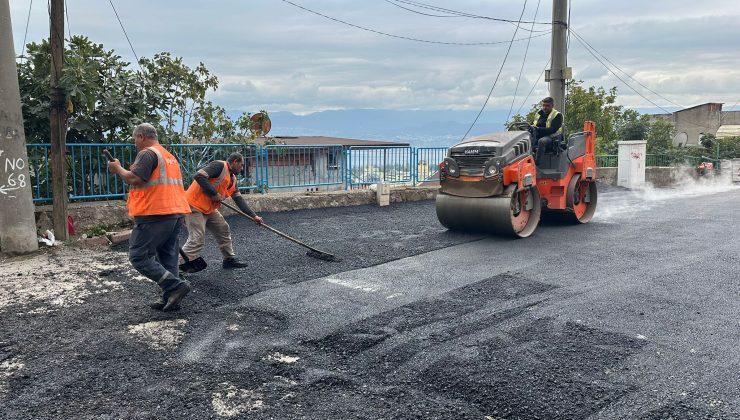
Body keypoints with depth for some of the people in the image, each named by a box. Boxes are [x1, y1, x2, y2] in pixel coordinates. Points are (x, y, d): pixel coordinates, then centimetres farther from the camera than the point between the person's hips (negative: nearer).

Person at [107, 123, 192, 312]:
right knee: (168, 257, 12)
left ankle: (176, 286, -11)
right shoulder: (169, 156, 23)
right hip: (176, 213, 9)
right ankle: (170, 299, 13)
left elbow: (134, 179, -17)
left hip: (154, 214, -9)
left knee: (138, 256, -4)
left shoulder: (147, 153, -7)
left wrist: (117, 168, -2)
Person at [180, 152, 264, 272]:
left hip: (209, 209, 10)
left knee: (223, 230, 14)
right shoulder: (220, 166, -14)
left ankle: (229, 259, 27)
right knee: (197, 239, -13)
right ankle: (178, 267, -7)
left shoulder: (232, 179, 14)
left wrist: (253, 216, 8)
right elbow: (199, 176, -26)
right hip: (194, 206, -10)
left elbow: (239, 199, 15)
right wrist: (214, 194, -23)